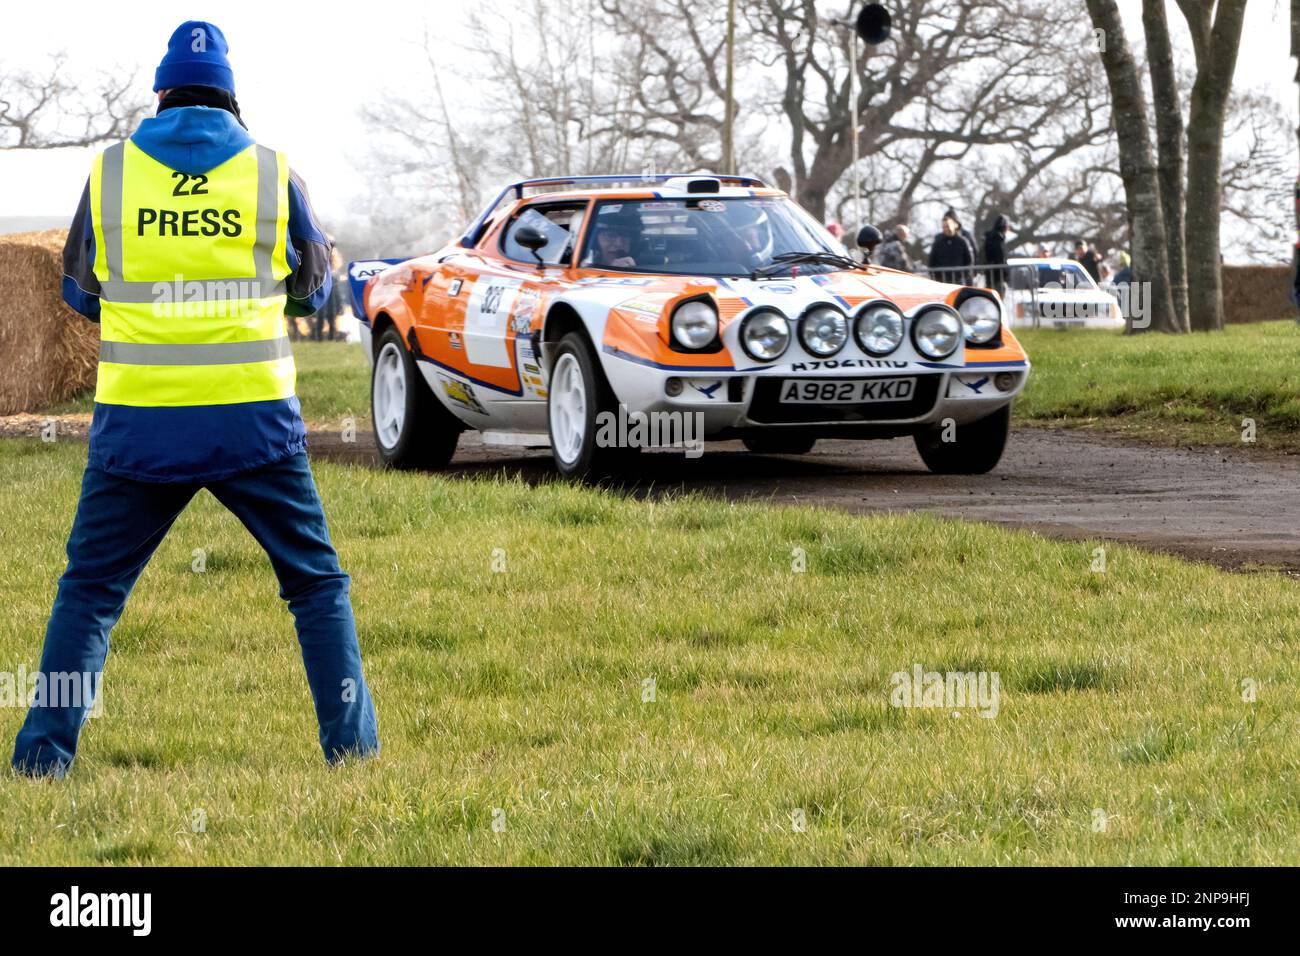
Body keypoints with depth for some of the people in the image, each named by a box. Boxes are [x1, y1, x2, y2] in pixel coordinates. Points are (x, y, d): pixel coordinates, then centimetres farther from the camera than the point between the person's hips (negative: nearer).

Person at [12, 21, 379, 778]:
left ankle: (45, 750, 4)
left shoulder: (110, 173, 3)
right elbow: (314, 287, 16)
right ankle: (352, 743, 8)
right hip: (252, 418, 0)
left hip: (138, 423, 0)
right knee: (317, 582, 13)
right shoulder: (273, 172, 2)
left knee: (89, 589, 11)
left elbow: (80, 291, 16)